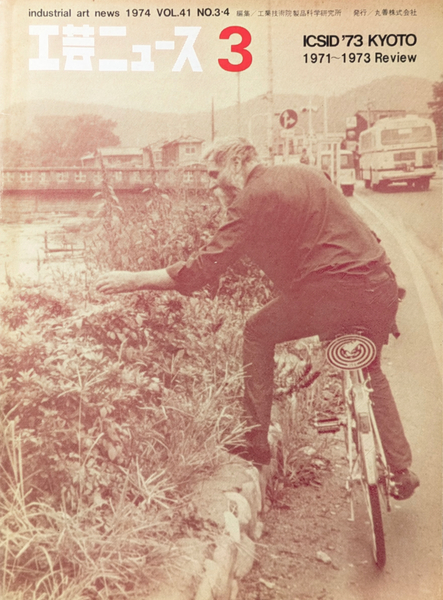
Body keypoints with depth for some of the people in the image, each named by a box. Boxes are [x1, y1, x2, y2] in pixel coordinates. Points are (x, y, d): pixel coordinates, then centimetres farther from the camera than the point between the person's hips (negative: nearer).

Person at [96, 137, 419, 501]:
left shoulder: (252, 198, -5)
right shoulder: (306, 172, 19)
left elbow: (204, 269, -8)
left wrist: (134, 280, 0)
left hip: (334, 290, -8)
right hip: (383, 286, 8)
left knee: (258, 334, 14)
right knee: (369, 371, 29)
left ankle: (257, 440, 15)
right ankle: (401, 471, 34)